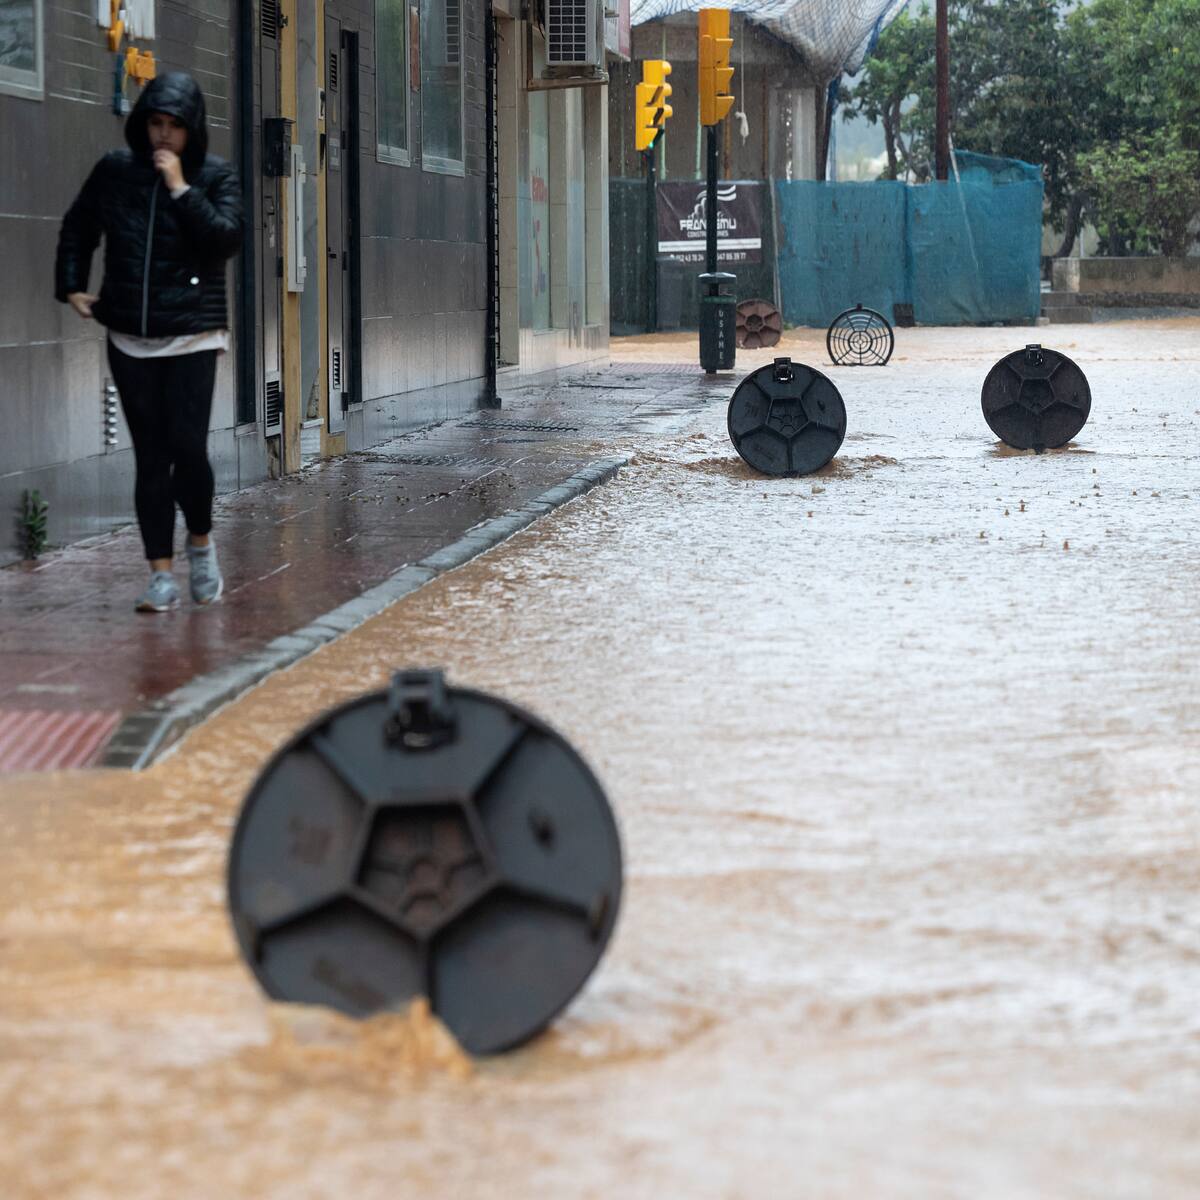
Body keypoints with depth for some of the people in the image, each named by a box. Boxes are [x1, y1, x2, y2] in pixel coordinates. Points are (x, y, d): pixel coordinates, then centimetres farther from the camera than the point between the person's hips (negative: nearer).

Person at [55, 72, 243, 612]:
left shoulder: (215, 175, -1)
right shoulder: (115, 171, 5)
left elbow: (227, 239, -15)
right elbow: (77, 228, 20)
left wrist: (181, 188, -16)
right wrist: (72, 286, 12)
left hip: (192, 337, -2)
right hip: (130, 339, 2)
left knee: (187, 446, -12)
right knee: (150, 457, 3)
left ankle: (201, 543, 15)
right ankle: (161, 576, 7)